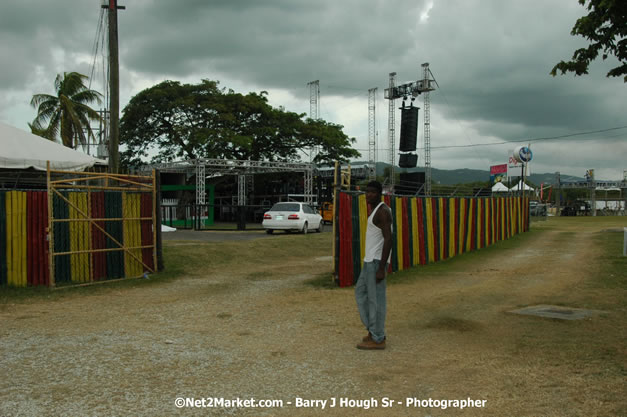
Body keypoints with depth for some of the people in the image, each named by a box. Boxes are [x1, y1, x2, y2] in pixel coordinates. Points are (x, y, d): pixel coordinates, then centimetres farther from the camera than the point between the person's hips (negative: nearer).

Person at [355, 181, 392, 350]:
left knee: (376, 298, -2)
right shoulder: (377, 211, 14)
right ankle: (374, 329, 21)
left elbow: (389, 240, -22)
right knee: (361, 292, 16)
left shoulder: (383, 212, -17)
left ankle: (378, 339, 7)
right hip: (371, 259, 10)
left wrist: (381, 269, -23)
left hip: (377, 260, -10)